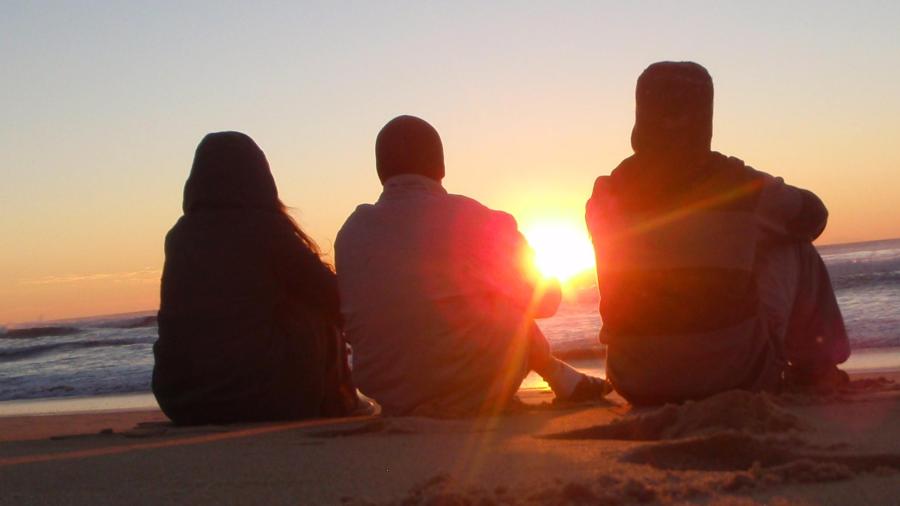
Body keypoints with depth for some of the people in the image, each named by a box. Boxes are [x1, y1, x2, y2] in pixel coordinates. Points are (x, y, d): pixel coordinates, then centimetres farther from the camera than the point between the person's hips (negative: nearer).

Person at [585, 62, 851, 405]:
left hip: (637, 386, 2)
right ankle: (816, 372, 30)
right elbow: (812, 215, 14)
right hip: (735, 376, -2)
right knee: (795, 252, 18)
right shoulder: (740, 184, -5)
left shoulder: (606, 196, -1)